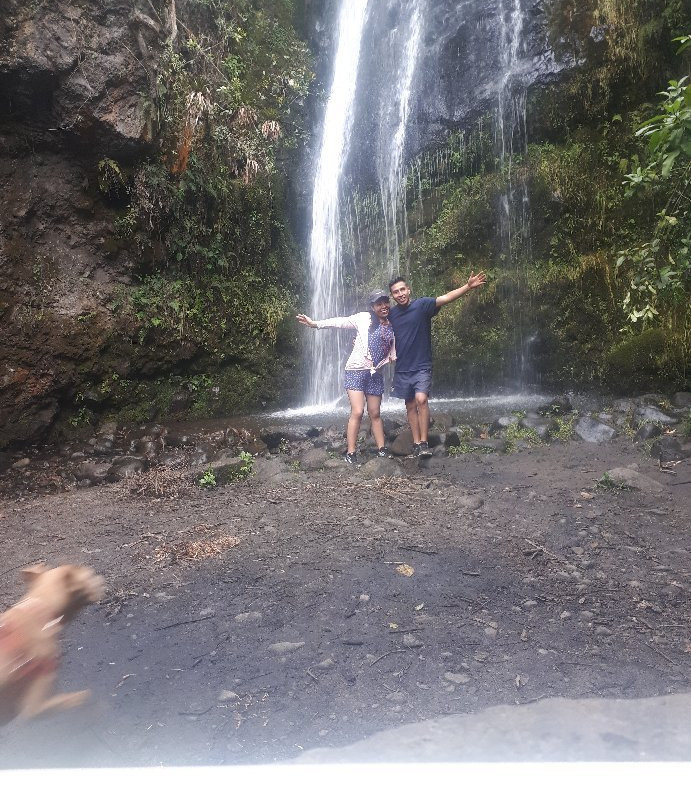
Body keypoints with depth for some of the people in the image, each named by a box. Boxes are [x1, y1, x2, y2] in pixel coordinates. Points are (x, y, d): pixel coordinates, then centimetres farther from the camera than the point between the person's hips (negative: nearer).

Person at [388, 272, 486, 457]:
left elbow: (446, 297, -20)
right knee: (410, 406, 9)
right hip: (402, 369, 4)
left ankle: (424, 443, -13)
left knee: (421, 399, -21)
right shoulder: (391, 314, 6)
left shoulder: (422, 305, -7)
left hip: (421, 367, -4)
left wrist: (468, 286, -33)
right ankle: (416, 443, 17)